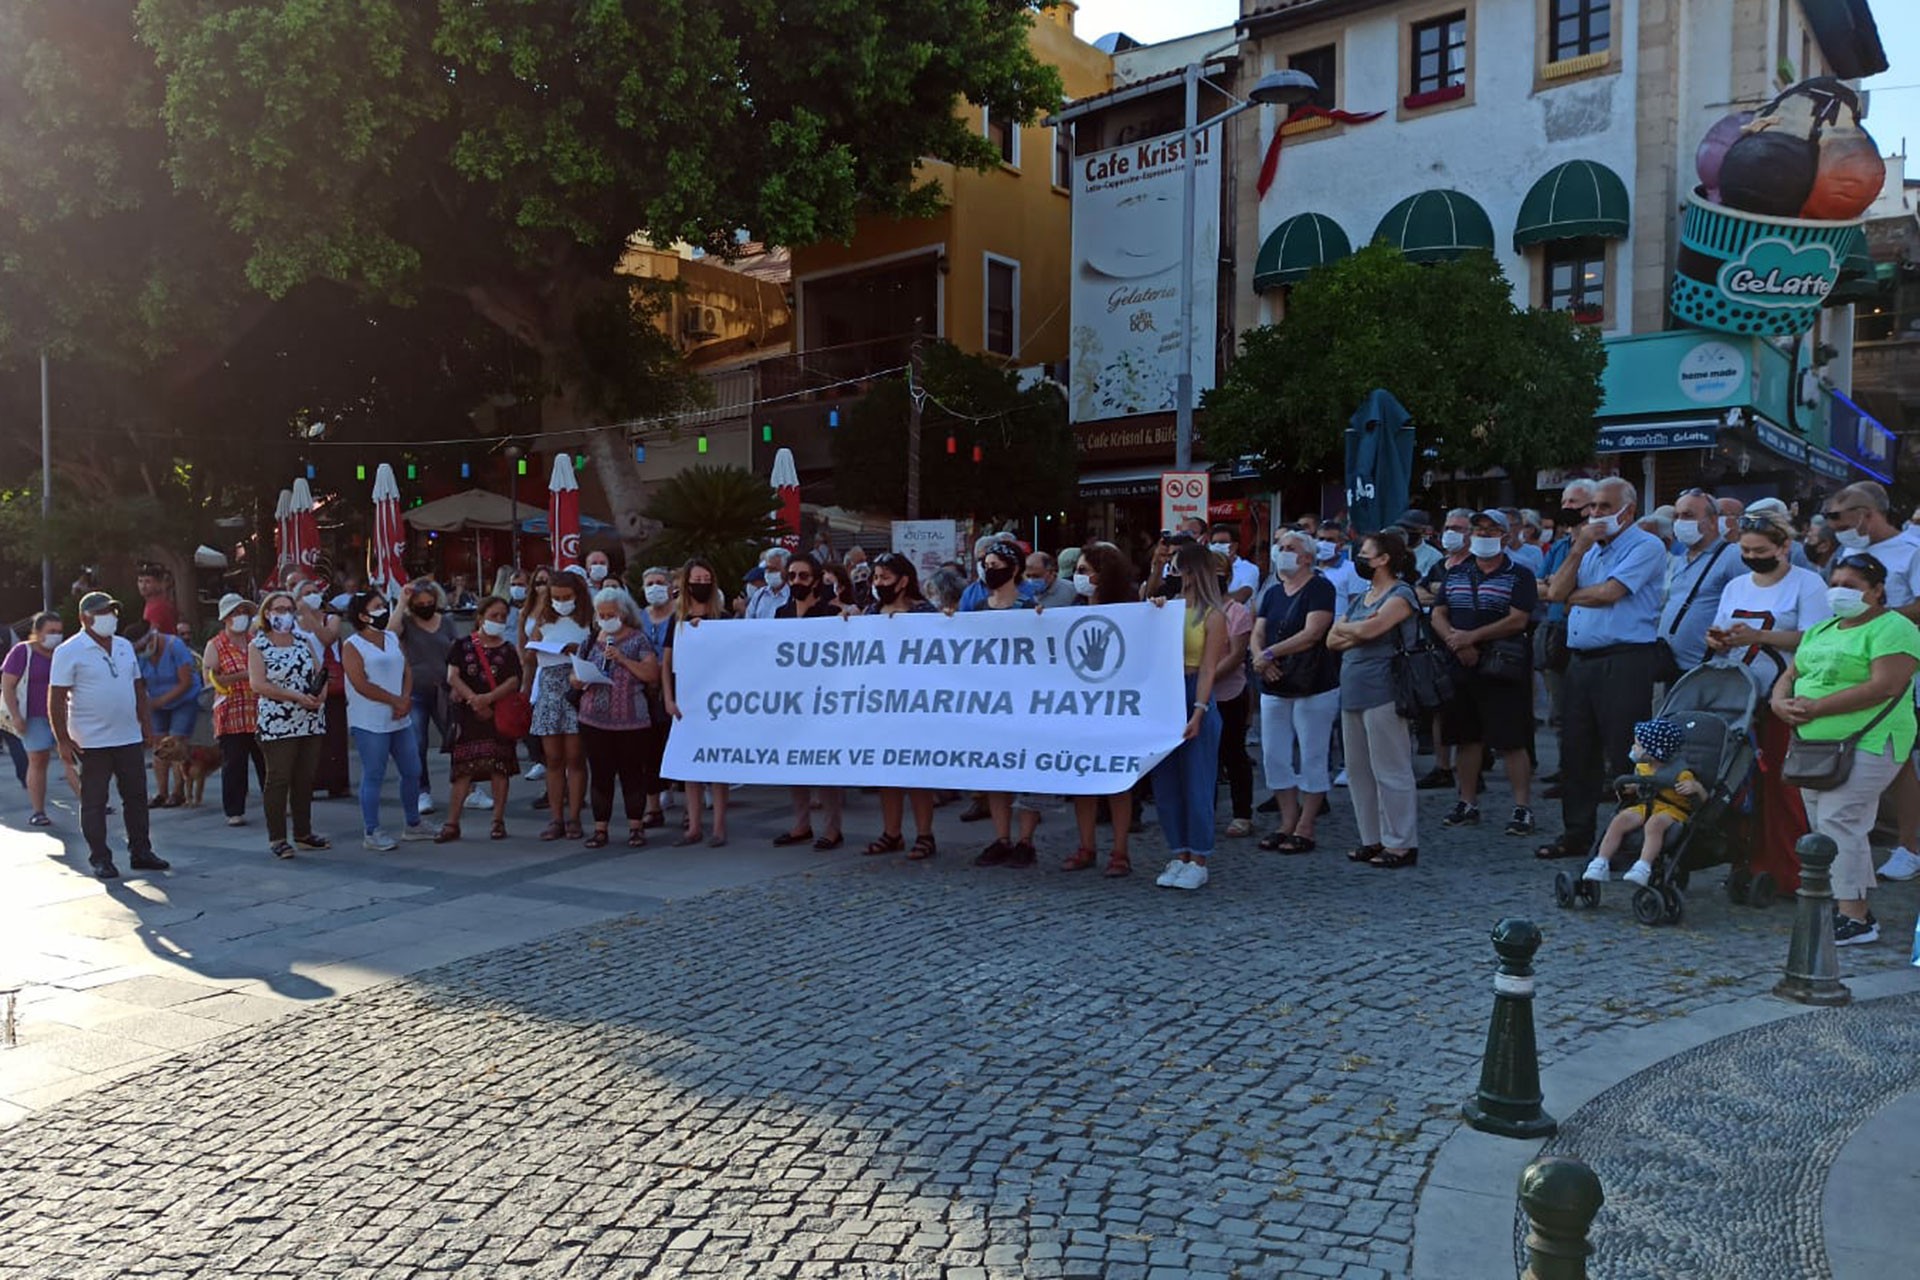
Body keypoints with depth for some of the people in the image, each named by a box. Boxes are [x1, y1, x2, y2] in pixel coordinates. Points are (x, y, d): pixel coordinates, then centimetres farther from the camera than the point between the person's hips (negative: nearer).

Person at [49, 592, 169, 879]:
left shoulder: (125, 646, 11)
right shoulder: (69, 651, -8)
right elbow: (56, 699, -10)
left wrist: (147, 726, 14)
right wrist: (63, 740, -13)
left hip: (130, 738, 6)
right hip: (91, 743, -6)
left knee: (136, 797, 10)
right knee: (94, 802, 3)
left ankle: (140, 852, 19)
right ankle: (100, 860, 11)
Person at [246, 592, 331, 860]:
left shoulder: (304, 640, 13)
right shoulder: (258, 646, -2)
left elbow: (320, 672, 12)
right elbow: (257, 684, -12)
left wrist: (320, 694, -10)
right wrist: (295, 696, -18)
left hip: (311, 722, 5)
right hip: (277, 724, -5)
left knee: (305, 779, 10)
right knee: (278, 780, -2)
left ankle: (304, 833, 19)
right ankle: (277, 838, 3)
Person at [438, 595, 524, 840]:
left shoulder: (508, 649, 6)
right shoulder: (463, 646, 5)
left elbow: (514, 682, -4)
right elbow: (452, 676, -3)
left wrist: (489, 698, -18)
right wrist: (474, 699, -14)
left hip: (500, 714, 1)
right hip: (468, 714, -1)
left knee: (499, 767, 2)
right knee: (463, 768, -2)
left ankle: (499, 821, 10)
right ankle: (452, 824, 3)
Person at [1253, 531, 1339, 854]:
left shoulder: (1319, 588, -8)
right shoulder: (1273, 593, 13)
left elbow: (1312, 634, -19)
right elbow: (1258, 634, 8)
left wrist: (1270, 653, -17)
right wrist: (1261, 661, -13)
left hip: (1313, 687, -7)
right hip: (1275, 688, 7)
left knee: (1312, 759, 0)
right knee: (1274, 758, 9)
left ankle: (1304, 830, 7)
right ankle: (1287, 824, 19)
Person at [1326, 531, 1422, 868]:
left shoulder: (1400, 595, -6)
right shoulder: (1361, 598, 19)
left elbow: (1368, 629, -20)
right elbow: (1332, 640, 12)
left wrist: (1345, 628, -1)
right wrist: (1359, 632, -6)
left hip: (1382, 692, -9)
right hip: (1352, 691, 9)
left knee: (1391, 771, -4)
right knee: (1358, 771, 11)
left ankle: (1401, 843, 3)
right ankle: (1372, 839, 20)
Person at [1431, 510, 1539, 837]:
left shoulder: (1519, 575, -1)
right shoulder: (1456, 574, 14)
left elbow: (1518, 620, -13)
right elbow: (1438, 615, 8)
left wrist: (1472, 636, -17)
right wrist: (1456, 642, -11)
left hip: (1502, 669, -5)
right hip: (1461, 666, 5)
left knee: (1511, 741, -6)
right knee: (1467, 737, 11)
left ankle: (1523, 808, 1)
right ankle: (1467, 804, 20)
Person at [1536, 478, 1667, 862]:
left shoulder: (1646, 547, -5)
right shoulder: (1590, 548, 19)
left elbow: (1609, 592, -17)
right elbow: (1556, 592, 6)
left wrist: (1572, 596, 1)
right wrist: (1579, 549, -2)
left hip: (1624, 661, -8)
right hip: (1580, 660, 8)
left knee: (1623, 756, -4)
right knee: (1576, 751, 12)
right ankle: (1577, 834, 22)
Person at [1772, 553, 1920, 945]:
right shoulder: (1821, 630, 20)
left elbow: (1884, 687, -19)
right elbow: (1790, 674, 20)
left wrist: (1816, 707, -20)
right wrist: (1781, 702, -4)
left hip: (1866, 744, -8)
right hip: (1813, 744, 8)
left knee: (1839, 822, -14)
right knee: (1823, 826, 8)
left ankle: (1855, 917, -9)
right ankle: (1851, 909, 15)